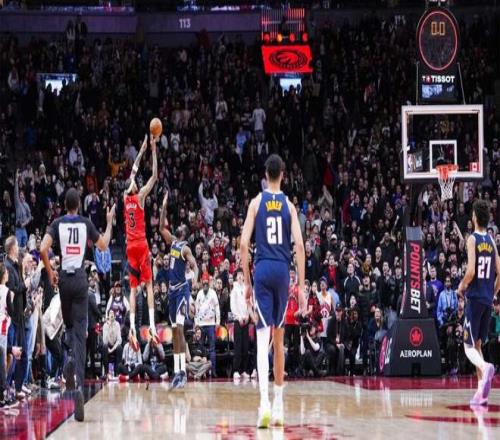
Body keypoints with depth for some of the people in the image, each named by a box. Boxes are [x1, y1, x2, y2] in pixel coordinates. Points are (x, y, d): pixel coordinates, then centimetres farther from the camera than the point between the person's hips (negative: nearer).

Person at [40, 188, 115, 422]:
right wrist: (109, 222, 25)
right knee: (80, 333, -4)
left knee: (69, 324, 24)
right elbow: (103, 245, 13)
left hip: (64, 278, 0)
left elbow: (43, 249, -11)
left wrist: (50, 272, 4)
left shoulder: (57, 224, 1)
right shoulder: (86, 223, 2)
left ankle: (70, 357, -8)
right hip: (81, 279, 0)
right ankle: (78, 384, -16)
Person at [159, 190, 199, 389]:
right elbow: (162, 227, 16)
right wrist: (164, 207, 8)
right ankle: (177, 371, 10)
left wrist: (195, 278, -41)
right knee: (174, 331, 8)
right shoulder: (172, 241, 13)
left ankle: (183, 371, -22)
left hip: (182, 289, -9)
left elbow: (195, 266, -21)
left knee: (180, 329, -17)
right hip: (172, 289, 9)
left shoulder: (185, 248, -9)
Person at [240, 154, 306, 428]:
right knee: (279, 339, 14)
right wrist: (301, 286, 1)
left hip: (262, 269, -2)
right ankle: (278, 405, 20)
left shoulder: (256, 203, 3)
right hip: (283, 271, 2)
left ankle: (265, 402, -26)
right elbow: (299, 245, -2)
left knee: (263, 338, -10)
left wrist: (246, 282, 6)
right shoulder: (289, 205, 6)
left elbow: (244, 244, -3)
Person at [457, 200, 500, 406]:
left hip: (474, 298, -6)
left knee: (469, 345, -4)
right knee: (477, 344, 14)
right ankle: (482, 392, 8)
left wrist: (462, 286, -1)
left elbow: (471, 271, -18)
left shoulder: (472, 239, -9)